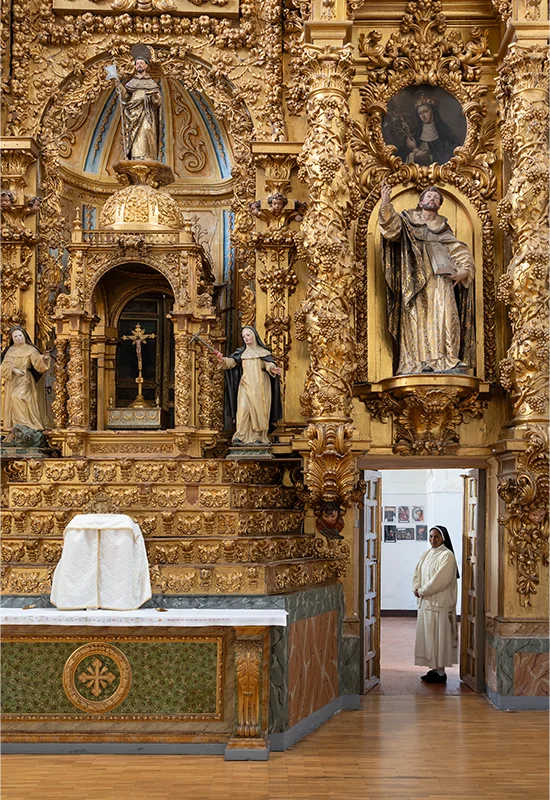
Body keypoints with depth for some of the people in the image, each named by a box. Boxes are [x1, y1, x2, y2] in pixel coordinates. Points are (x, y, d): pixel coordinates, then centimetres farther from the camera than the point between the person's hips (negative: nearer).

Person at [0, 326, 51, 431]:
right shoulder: (10, 350, 10)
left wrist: (44, 357, -34)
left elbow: (37, 362, -13)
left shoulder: (30, 350, 0)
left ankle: (25, 425, -22)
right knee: (12, 401, 2)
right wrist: (14, 370, -15)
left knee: (17, 397, -24)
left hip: (25, 380, -5)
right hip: (12, 381, 5)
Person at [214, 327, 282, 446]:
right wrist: (222, 360, -22)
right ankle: (240, 436, -17)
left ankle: (258, 437, -3)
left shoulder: (263, 352, 10)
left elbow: (269, 364, -5)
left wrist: (273, 369, -28)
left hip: (260, 386, 0)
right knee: (243, 408, -14)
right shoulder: (241, 352, 13)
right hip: (246, 385, 0)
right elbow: (230, 362, 0)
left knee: (259, 409, -5)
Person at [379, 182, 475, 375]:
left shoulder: (443, 227, 22)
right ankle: (419, 361, -14)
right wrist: (385, 204, -24)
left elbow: (460, 252, 19)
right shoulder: (408, 220, 15)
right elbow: (393, 226, -6)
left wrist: (465, 270, -1)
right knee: (417, 315, -10)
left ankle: (448, 361, -15)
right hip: (416, 277, -2)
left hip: (441, 276, 2)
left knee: (444, 314, -12)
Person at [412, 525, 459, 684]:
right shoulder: (427, 554, 13)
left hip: (440, 602, -8)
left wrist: (422, 591, -13)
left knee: (438, 635, -4)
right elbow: (418, 573, 15)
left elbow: (440, 580, -19)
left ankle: (440, 672, 3)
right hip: (425, 601, 8)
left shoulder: (447, 556, -11)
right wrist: (416, 588, -3)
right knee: (427, 635, 11)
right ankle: (435, 668, 19)